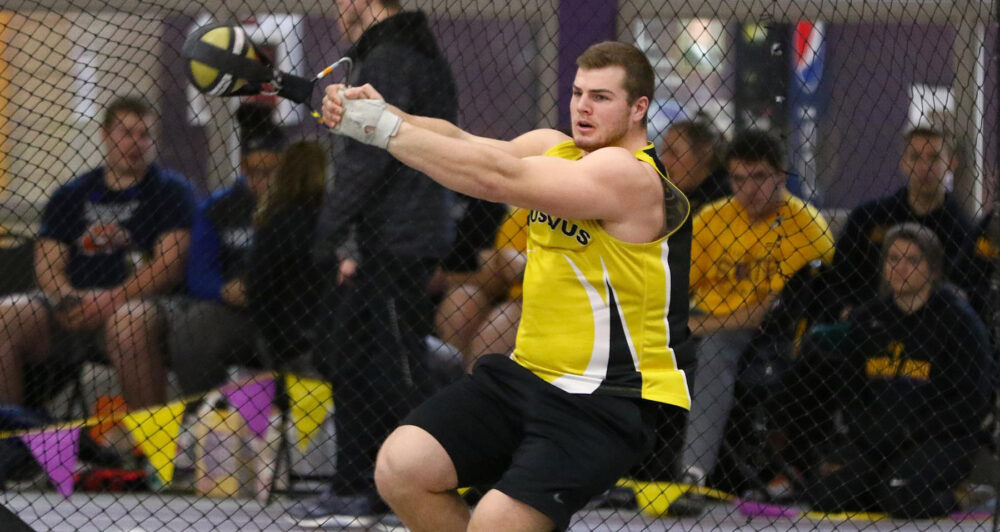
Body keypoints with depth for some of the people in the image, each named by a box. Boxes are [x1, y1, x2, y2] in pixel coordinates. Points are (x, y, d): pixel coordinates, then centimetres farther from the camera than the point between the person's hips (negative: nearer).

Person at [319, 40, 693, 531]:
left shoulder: (630, 175, -17)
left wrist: (385, 128, -25)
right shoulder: (555, 149, 10)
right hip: (525, 376, 8)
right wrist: (379, 112, -23)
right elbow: (463, 144, -4)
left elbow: (498, 179, -27)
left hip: (607, 403, -8)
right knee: (400, 468, -9)